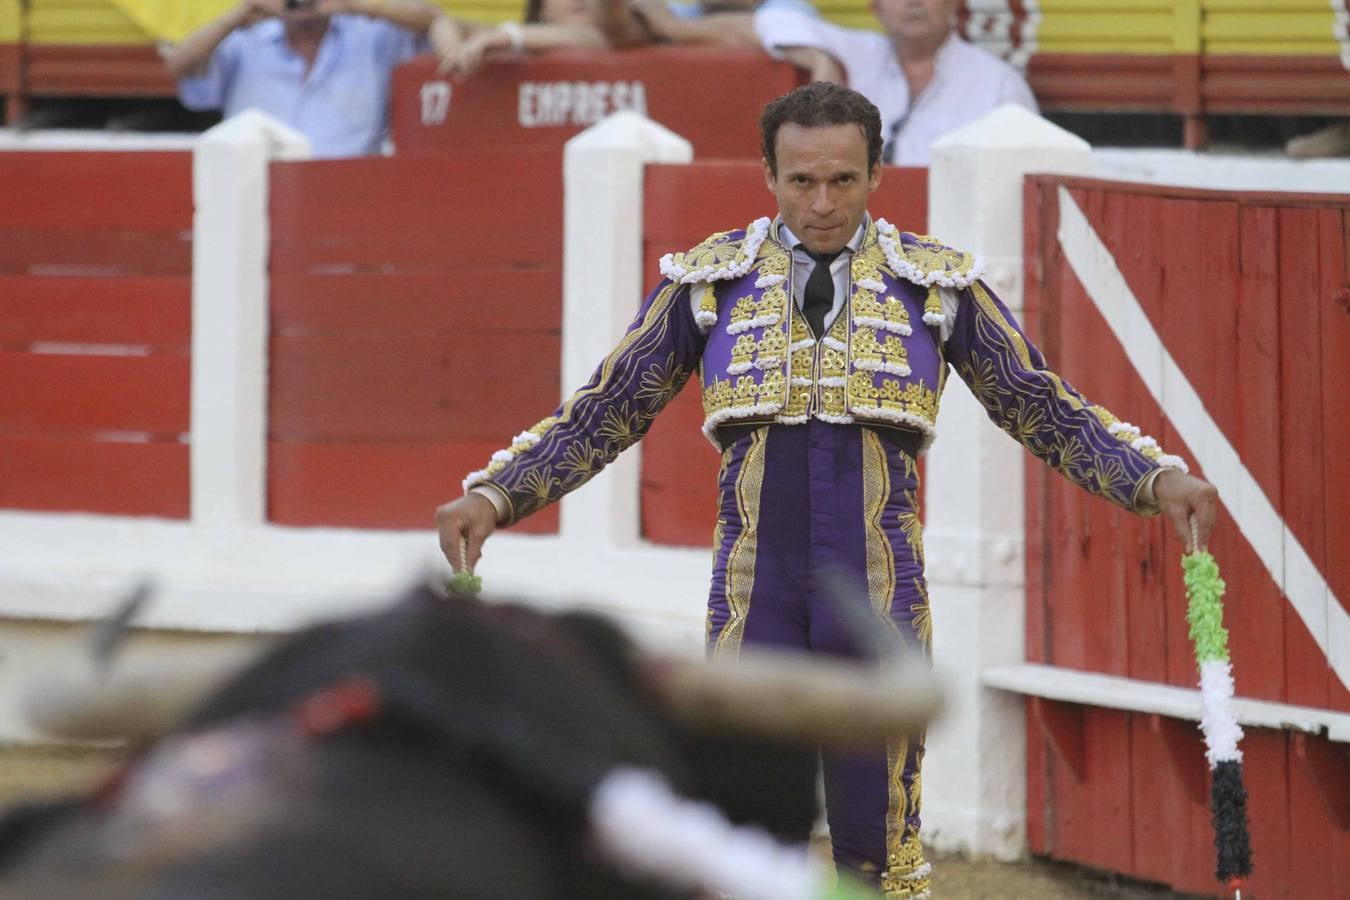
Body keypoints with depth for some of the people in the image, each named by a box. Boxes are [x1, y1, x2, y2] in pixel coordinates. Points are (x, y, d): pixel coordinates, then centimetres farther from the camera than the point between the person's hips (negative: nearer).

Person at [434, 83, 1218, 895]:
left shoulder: (937, 285, 2)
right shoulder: (710, 281, 3)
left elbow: (1050, 415, 7)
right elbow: (602, 417, 8)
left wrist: (1160, 480, -7)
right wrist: (493, 498, -4)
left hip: (879, 601, 0)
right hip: (753, 603, 1)